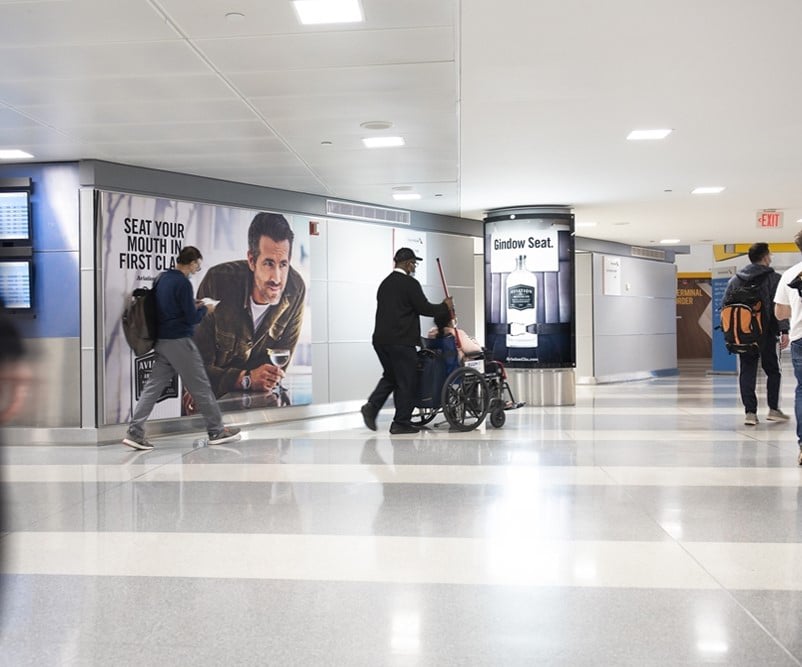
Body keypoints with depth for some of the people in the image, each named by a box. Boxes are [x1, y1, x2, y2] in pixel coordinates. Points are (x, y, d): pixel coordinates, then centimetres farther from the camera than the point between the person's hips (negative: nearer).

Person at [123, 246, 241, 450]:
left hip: (161, 341, 8)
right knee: (201, 387, 3)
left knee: (154, 386, 7)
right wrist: (205, 309, 3)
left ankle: (135, 432, 0)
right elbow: (192, 318, -15)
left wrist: (193, 304, 17)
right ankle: (217, 431, 13)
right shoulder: (183, 283, -16)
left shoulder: (162, 278, 10)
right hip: (179, 341, -8)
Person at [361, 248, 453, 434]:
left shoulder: (384, 283, 14)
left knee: (390, 376, 21)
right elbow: (424, 308, -11)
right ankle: (401, 422, 8)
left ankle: (372, 406, 4)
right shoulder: (410, 284, -10)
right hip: (401, 341, -8)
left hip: (380, 339, 8)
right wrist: (445, 307, 4)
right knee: (406, 382, 3)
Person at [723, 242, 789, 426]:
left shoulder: (735, 279, 9)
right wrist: (784, 331, -14)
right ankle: (773, 409, 10)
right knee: (772, 371, 11)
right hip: (766, 334, -3)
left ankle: (750, 412, 0)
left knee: (747, 372, 5)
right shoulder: (774, 278, -4)